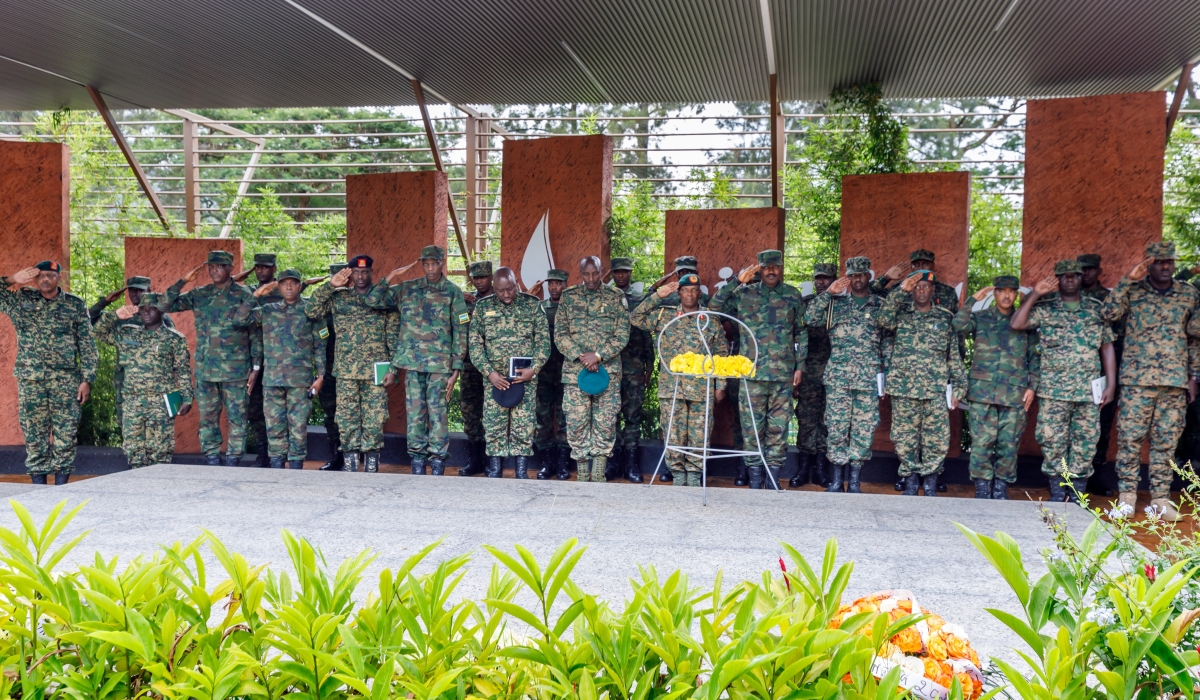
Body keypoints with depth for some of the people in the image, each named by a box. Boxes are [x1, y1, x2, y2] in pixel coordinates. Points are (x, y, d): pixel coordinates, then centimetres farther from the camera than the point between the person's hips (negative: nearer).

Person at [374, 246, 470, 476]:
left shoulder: (452, 292, 1)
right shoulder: (407, 289, 9)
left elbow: (460, 332, 0)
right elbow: (373, 301, 11)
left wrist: (456, 368, -6)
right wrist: (388, 280, -2)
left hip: (440, 364, -3)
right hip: (412, 362, 3)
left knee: (437, 414, -3)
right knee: (415, 414, 6)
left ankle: (437, 464, 4)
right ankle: (417, 462, 13)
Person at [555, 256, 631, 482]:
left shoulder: (616, 298, 4)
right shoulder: (568, 297, 6)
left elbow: (622, 335, -2)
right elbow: (560, 333, 1)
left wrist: (598, 356, -13)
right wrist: (580, 357, -11)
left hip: (608, 370, 0)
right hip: (574, 370, 1)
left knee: (605, 423, -1)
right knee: (576, 422, 0)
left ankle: (598, 475, 7)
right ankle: (582, 474, 11)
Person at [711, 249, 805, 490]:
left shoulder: (793, 296, 8)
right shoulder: (745, 294, 5)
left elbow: (801, 333, 12)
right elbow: (716, 306, -2)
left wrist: (800, 365, 6)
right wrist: (737, 281, -6)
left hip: (784, 373, 1)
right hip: (752, 371, -1)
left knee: (779, 425, 4)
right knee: (752, 424, 1)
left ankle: (774, 474, 13)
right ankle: (755, 473, 11)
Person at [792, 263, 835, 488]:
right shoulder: (804, 303, 8)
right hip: (809, 370, 0)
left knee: (827, 419, 4)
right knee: (806, 417, 1)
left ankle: (820, 467, 12)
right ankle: (804, 465, 8)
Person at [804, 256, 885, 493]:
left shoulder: (881, 304, 10)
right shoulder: (835, 302, 9)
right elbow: (809, 319, -4)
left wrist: (886, 370, 1)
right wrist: (828, 293, -7)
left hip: (869, 378, 0)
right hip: (838, 377, 0)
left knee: (864, 429, 1)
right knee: (837, 428, -1)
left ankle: (855, 482, 9)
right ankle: (836, 481, 7)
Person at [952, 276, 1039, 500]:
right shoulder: (980, 318, 8)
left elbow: (1035, 357, 12)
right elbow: (959, 325, -12)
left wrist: (1032, 386, 3)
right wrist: (973, 300, -8)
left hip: (1015, 395, 1)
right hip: (983, 392, -1)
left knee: (1009, 445, 3)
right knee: (981, 443, -3)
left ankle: (1001, 488, 14)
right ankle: (982, 488, 5)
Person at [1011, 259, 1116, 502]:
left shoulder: (1097, 308, 10)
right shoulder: (1044, 309, 5)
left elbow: (1107, 347, 10)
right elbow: (1016, 324, -9)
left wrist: (1111, 384, 4)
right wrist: (1035, 294, -7)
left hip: (1089, 391, 2)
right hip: (1054, 391, -2)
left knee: (1085, 445, 4)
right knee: (1053, 443, 0)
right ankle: (1058, 496, 12)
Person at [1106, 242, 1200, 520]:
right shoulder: (1133, 291, 3)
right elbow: (1110, 313, -13)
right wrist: (1128, 280, -15)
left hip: (1176, 381, 2)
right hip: (1137, 379, -2)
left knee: (1166, 441, 5)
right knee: (1129, 437, -2)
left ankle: (1160, 497, 13)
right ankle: (1127, 494, 7)